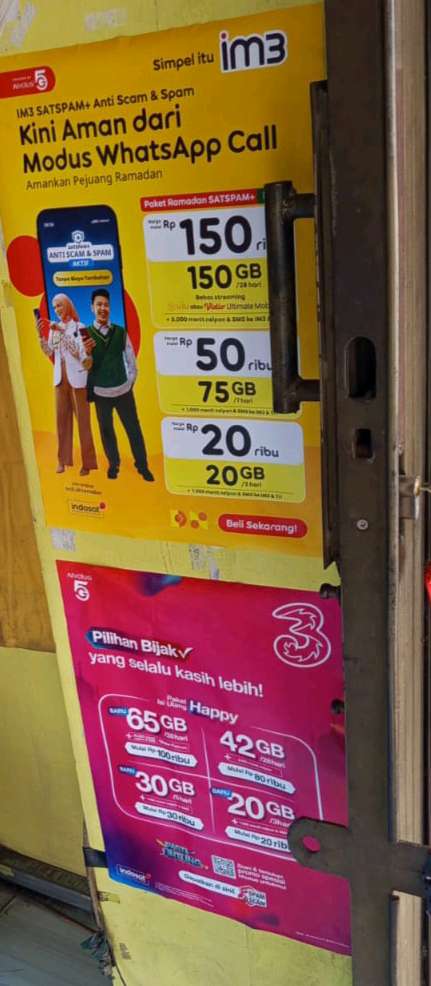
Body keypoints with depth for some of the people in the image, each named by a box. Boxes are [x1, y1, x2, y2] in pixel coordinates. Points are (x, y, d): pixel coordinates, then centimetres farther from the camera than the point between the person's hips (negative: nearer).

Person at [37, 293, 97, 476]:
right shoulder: (53, 327, 10)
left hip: (77, 377, -5)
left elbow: (79, 351, -14)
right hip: (60, 377, 5)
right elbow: (49, 352, 5)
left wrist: (61, 332, -20)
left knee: (82, 419, -1)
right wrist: (41, 335, -10)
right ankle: (63, 459, 13)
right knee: (61, 417, 7)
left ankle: (87, 461, 3)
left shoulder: (79, 327, -5)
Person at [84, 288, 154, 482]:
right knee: (106, 430, 13)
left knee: (133, 429, 8)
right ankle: (113, 465, 30)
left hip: (123, 391, 1)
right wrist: (87, 353, -25)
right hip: (101, 393, 0)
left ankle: (142, 466, 22)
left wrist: (130, 383, 4)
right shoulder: (85, 334, -7)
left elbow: (131, 360, 6)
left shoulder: (120, 332, -2)